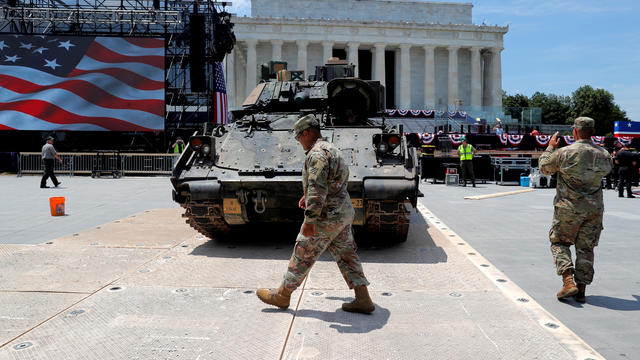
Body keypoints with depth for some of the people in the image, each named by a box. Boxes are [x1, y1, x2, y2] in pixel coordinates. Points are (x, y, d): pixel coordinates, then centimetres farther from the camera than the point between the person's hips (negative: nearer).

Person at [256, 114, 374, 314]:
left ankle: (282, 295, 17)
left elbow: (318, 190, -27)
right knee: (346, 255, 12)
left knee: (303, 255, 3)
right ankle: (363, 300, 12)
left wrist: (309, 220, -27)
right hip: (344, 213, 9)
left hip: (327, 216, -9)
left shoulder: (317, 154, -18)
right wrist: (307, 196, 39)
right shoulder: (331, 148, 15)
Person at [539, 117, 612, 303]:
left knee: (559, 242, 11)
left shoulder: (564, 152, -12)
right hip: (594, 209, 4)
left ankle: (568, 282, -6)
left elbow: (545, 168, 2)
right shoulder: (604, 155, 1)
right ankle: (581, 290, 13)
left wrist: (550, 147, 16)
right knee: (585, 249, 12)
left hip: (568, 208, -4)